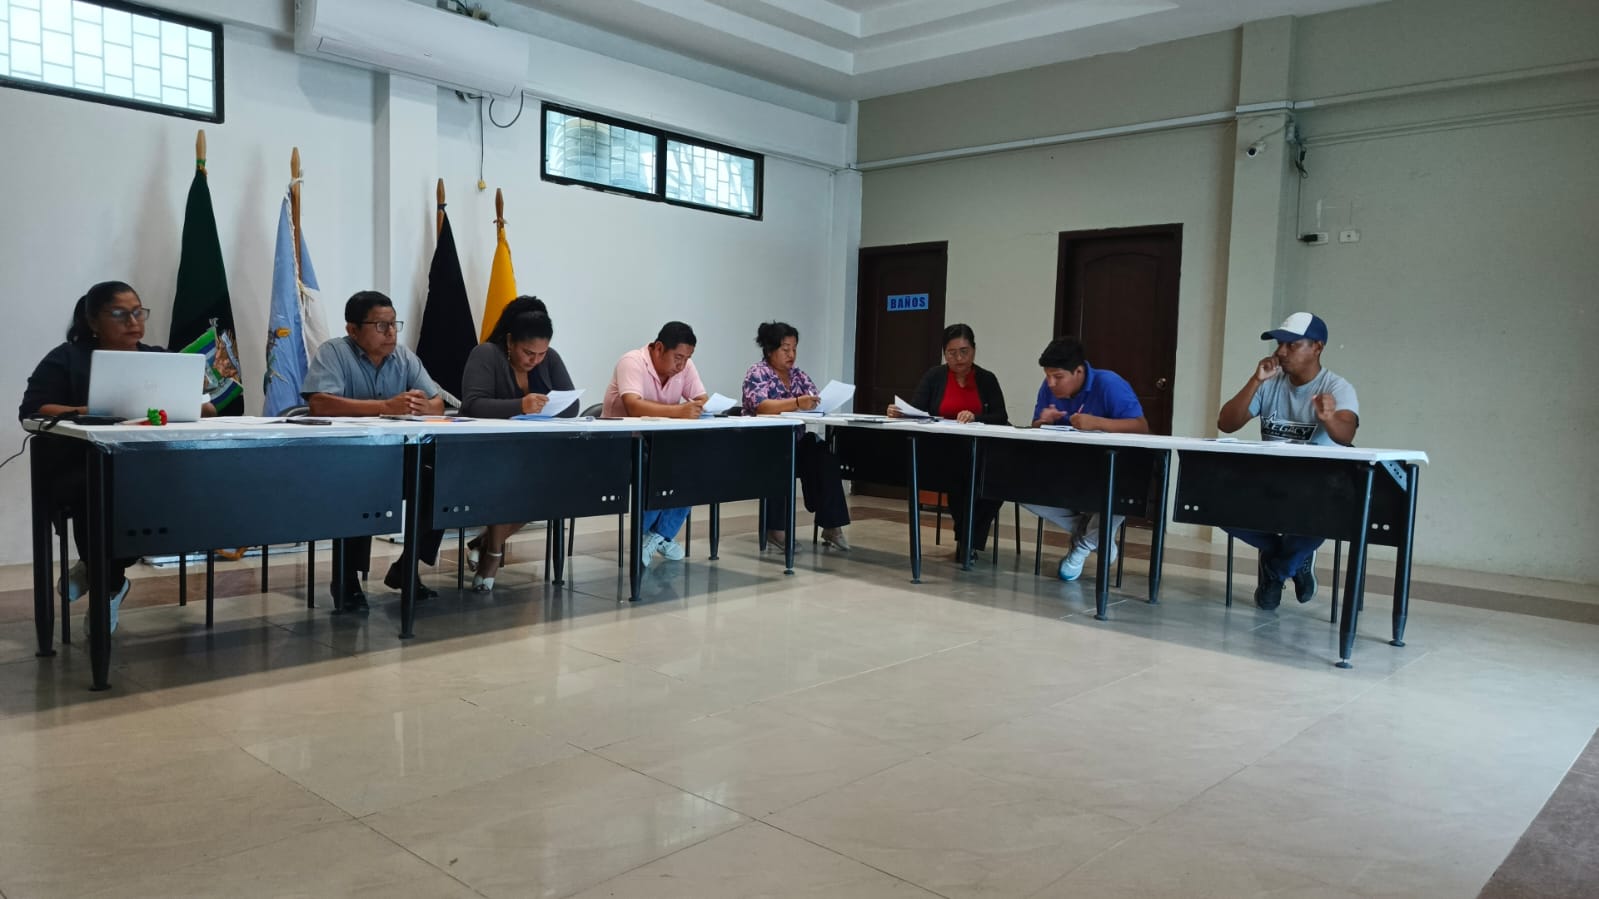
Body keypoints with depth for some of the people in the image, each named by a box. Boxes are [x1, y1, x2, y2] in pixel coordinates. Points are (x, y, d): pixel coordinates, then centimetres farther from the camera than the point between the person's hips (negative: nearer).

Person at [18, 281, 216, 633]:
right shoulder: (66, 359, 8)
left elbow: (202, 408, 8)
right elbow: (31, 412, -4)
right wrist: (90, 412, -20)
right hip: (79, 470, -2)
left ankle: (98, 571, -7)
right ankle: (109, 584, -10)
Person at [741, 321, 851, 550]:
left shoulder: (798, 375, 15)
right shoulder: (757, 373, -4)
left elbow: (819, 401, 6)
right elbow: (760, 406, -22)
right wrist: (797, 403, -35)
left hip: (794, 443, 5)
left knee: (824, 456, -24)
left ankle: (831, 525, -22)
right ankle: (775, 527, -26)